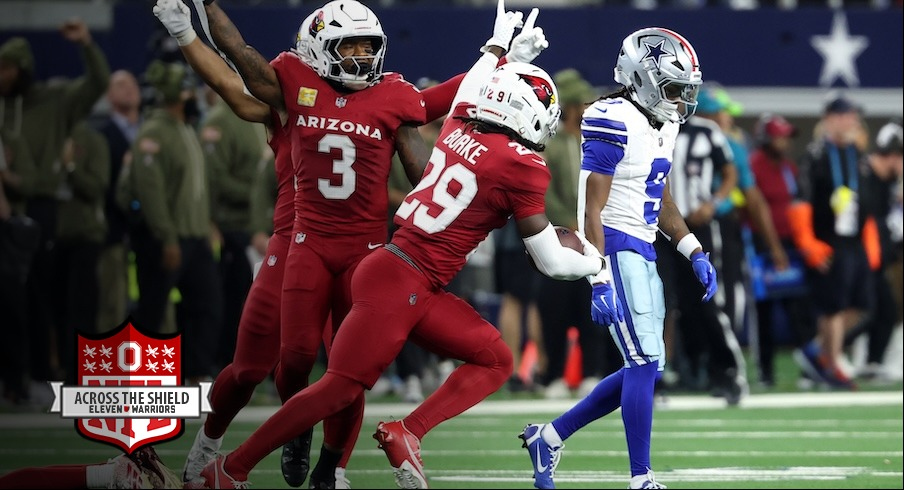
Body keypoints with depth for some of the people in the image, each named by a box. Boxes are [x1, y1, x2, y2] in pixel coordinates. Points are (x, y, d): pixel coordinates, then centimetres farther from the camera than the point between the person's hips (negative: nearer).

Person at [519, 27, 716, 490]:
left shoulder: (661, 124, 13)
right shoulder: (614, 123, -16)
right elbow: (591, 209, -18)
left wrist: (694, 253, 16)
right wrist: (600, 282, -23)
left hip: (642, 252, 10)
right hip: (615, 249, -10)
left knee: (646, 367, 10)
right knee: (644, 362, -12)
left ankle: (550, 436, 21)